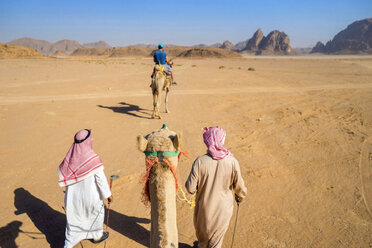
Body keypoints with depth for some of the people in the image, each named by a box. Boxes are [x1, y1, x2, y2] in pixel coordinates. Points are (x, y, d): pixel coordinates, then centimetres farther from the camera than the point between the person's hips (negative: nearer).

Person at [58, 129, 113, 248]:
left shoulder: (70, 156, -9)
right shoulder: (93, 158, -25)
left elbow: (61, 171, 4)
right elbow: (101, 179, -20)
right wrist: (108, 194, -9)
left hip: (73, 194, 4)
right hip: (90, 195, -4)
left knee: (74, 219, 19)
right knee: (97, 212, 23)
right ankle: (97, 236, 44)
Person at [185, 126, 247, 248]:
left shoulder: (200, 162, -24)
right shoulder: (232, 162, -21)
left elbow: (190, 188, -18)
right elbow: (239, 187, -10)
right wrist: (240, 197, 12)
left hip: (204, 207, 0)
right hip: (223, 209, 0)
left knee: (202, 231, 31)